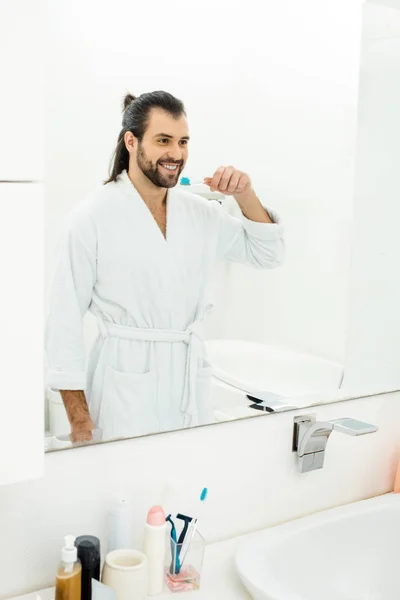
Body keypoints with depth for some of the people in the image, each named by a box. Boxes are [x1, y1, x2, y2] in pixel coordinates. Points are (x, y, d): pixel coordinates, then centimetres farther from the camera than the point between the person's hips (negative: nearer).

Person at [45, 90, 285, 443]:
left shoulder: (201, 213, 6)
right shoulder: (93, 216, -9)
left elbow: (268, 254, 13)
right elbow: (65, 317, -8)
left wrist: (246, 196, -5)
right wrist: (79, 419, -9)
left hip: (192, 380, 5)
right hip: (126, 384, -4)